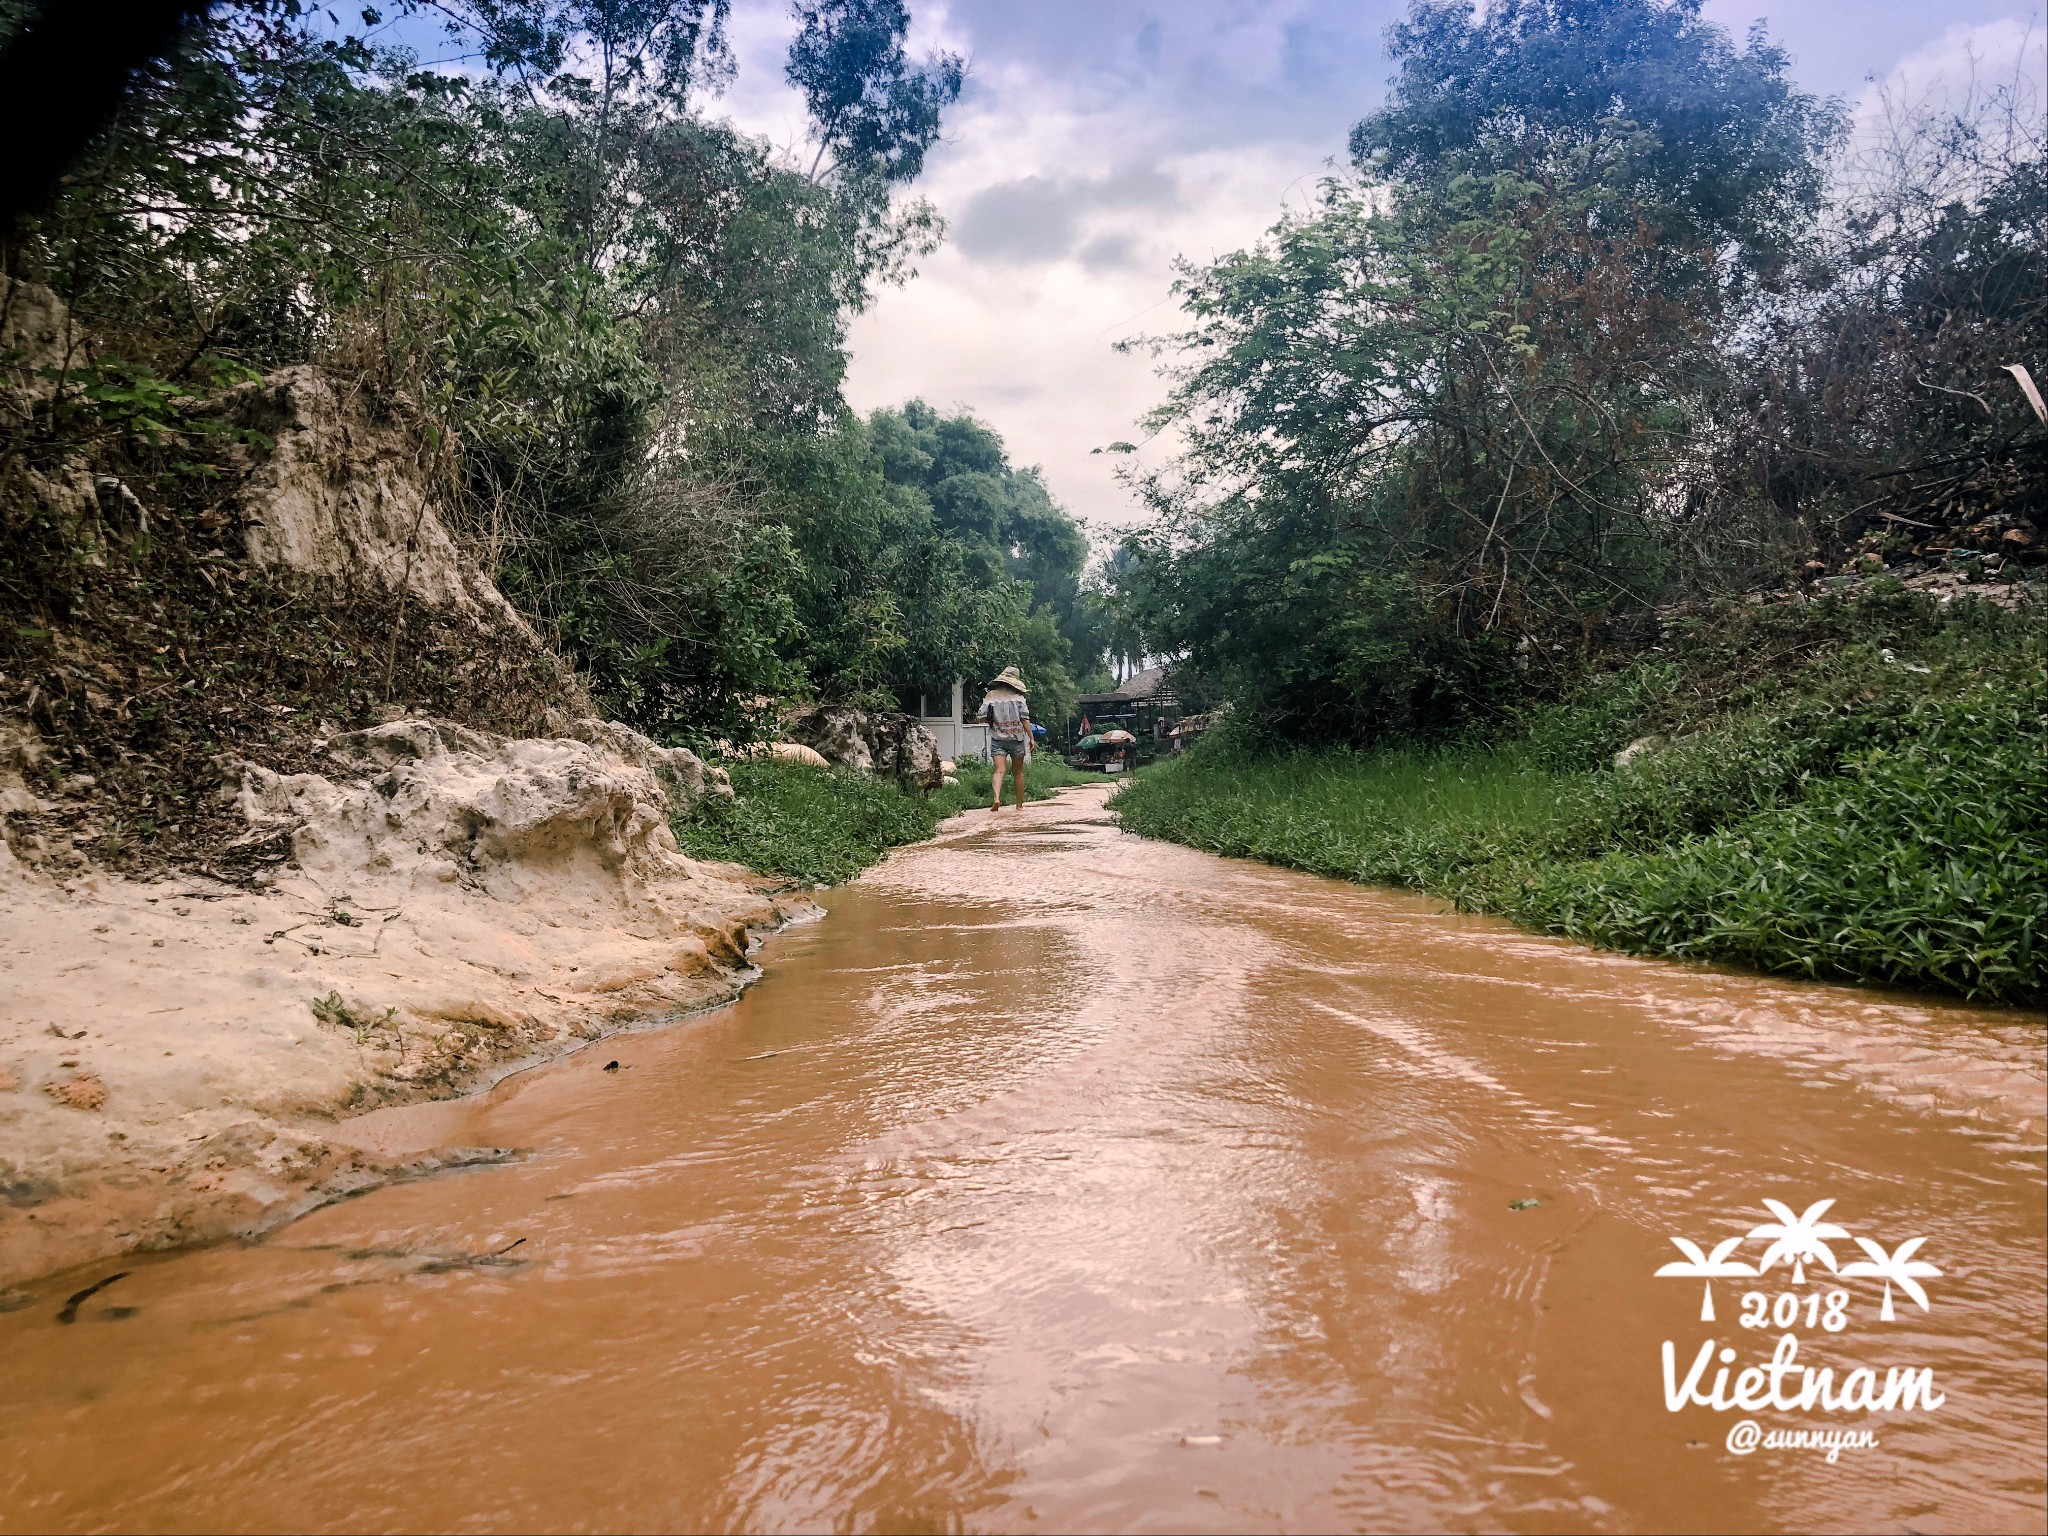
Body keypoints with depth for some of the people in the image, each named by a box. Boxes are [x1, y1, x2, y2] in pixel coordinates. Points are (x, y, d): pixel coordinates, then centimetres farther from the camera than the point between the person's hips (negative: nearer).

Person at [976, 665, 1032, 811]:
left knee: (999, 771, -8)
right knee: (1018, 772, 13)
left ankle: (996, 798, -32)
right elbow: (1025, 719, -8)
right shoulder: (1018, 697, -5)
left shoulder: (990, 696, 0)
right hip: (1016, 739, 0)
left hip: (998, 740, 0)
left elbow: (980, 717, -2)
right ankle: (1019, 804, 20)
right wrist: (1031, 738, -3)